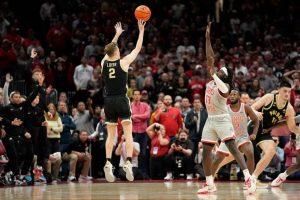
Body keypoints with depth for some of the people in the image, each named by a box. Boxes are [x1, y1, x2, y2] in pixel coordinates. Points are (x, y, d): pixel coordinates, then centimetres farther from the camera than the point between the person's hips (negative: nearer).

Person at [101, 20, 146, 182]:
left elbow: (110, 49, 26)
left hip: (109, 101, 4)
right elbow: (138, 48, 7)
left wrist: (117, 34, 38)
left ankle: (108, 163, -6)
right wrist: (141, 31, 17)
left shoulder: (104, 63, 5)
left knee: (111, 135, 7)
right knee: (128, 133, -3)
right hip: (122, 101, -4)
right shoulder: (123, 62, -4)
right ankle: (128, 162, -17)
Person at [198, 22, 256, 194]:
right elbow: (210, 58, 9)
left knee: (232, 148, -16)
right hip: (210, 120, 8)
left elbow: (222, 89, -36)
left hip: (222, 119, -8)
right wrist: (208, 37, 5)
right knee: (206, 151, 5)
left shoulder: (224, 86, -9)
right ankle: (210, 184, 12)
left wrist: (213, 74, -34)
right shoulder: (212, 80, 9)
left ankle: (249, 179, -19)